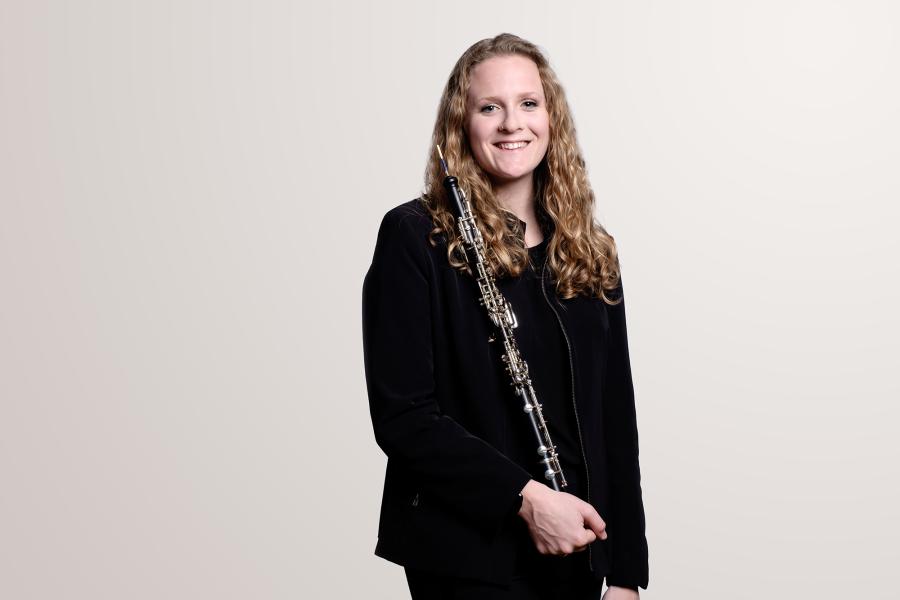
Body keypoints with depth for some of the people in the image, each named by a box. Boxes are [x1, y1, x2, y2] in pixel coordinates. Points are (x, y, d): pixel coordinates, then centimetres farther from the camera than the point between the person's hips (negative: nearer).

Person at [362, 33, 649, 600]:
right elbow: (402, 415, -13)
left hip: (575, 546, 5)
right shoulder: (416, 238, -8)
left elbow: (615, 418, 7)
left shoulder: (589, 251, 7)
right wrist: (525, 495, -20)